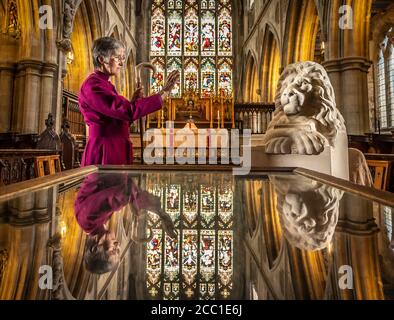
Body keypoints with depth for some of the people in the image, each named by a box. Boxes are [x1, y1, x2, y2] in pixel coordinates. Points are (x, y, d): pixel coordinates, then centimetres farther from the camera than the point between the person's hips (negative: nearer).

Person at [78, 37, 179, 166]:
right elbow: (128, 111, -26)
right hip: (104, 154, -9)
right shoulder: (93, 85, -13)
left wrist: (133, 101, 6)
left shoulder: (105, 84, 16)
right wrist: (163, 93, -22)